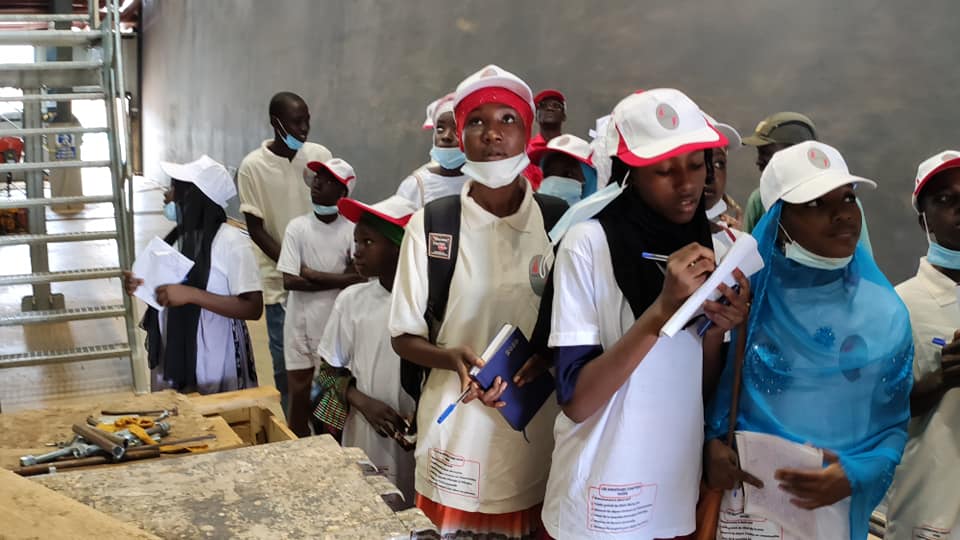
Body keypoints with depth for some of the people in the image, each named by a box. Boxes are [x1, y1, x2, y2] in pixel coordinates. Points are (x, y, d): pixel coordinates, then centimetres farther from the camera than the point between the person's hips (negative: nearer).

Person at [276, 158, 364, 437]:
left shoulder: (351, 228, -7)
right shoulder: (297, 227, -5)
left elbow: (360, 277, -16)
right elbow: (290, 280, -12)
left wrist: (313, 274, -14)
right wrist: (337, 280, -13)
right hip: (302, 325, 1)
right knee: (299, 394, 9)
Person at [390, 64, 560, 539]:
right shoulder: (430, 225, -6)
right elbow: (404, 337, 0)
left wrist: (547, 358, -14)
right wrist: (453, 357, -20)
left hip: (539, 433, 1)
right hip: (457, 431, -1)